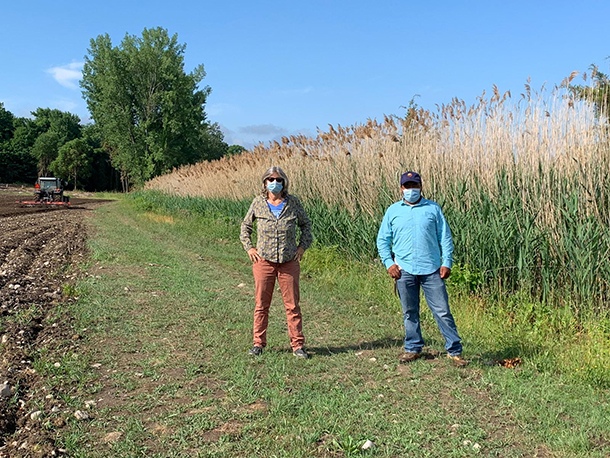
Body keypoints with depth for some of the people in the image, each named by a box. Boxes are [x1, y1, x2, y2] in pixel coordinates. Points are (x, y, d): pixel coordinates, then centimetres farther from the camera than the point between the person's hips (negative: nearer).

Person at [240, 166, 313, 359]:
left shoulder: (292, 202, 0)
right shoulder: (258, 202, 1)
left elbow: (306, 224, 15)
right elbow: (246, 225, 15)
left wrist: (302, 246, 3)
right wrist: (249, 247, 4)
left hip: (289, 262, 0)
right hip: (263, 261, 0)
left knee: (292, 305, 5)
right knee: (261, 305, 7)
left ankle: (297, 345, 15)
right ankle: (258, 343, 21)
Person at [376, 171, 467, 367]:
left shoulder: (433, 208, 6)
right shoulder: (393, 211, 8)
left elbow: (445, 237, 6)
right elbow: (382, 240, 10)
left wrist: (447, 263, -3)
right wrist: (389, 263, -1)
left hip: (432, 270, -1)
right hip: (404, 270, 1)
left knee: (442, 311, 0)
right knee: (410, 312, 11)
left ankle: (454, 350, 10)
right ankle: (413, 348, 25)